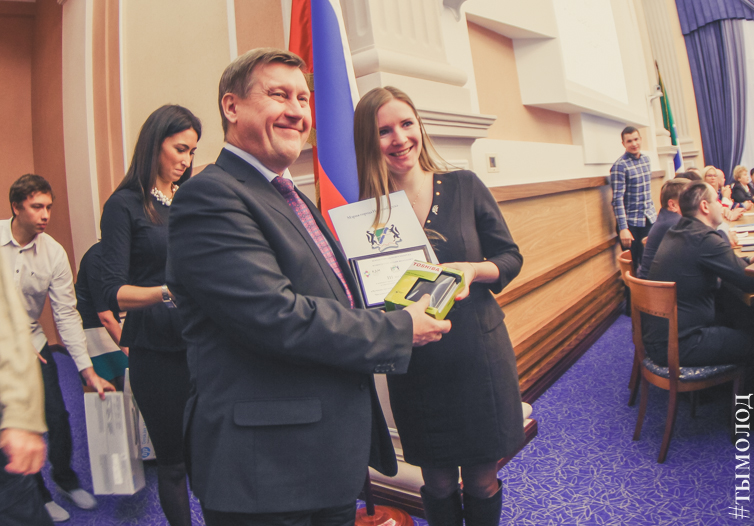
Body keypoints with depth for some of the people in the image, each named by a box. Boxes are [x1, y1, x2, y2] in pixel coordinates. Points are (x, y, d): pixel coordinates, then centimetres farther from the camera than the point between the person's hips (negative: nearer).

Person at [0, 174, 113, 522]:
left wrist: (88, 370, -15)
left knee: (57, 417, 2)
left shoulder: (54, 253, -10)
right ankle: (37, 494, 27)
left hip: (33, 344, 2)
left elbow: (66, 314, -11)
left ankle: (65, 478, 30)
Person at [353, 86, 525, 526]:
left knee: (482, 481, 16)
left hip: (479, 358, 1)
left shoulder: (465, 187, -3)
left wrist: (475, 270, -18)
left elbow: (511, 257, 2)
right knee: (438, 483, 17)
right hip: (415, 369, 0)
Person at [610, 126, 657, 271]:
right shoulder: (620, 166, -14)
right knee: (634, 264, 3)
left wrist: (653, 212, 18)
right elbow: (618, 199, -18)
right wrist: (623, 228, -23)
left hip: (650, 219, 6)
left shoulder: (646, 159, 8)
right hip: (632, 223, -6)